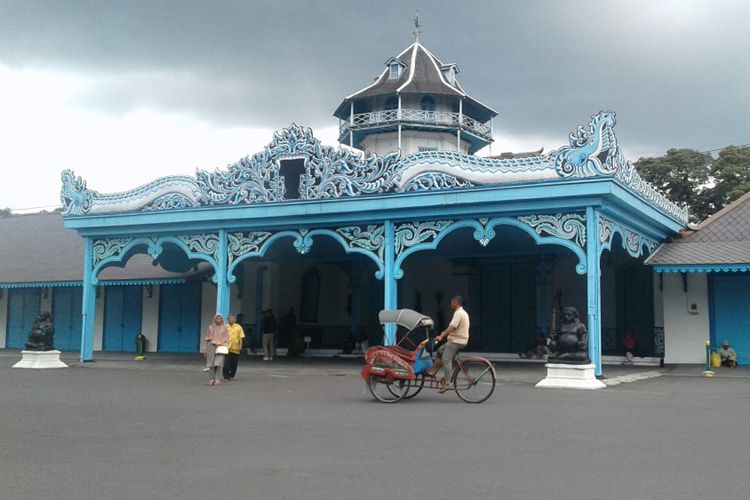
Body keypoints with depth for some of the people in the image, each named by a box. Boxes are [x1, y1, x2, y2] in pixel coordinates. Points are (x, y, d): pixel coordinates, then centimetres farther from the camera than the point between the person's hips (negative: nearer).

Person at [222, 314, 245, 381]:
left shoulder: (238, 327, 5)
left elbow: (241, 337, 2)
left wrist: (240, 345, -7)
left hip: (235, 348, 1)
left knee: (234, 363, 9)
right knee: (226, 363, -7)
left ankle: (232, 375, 25)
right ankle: (226, 376, -3)